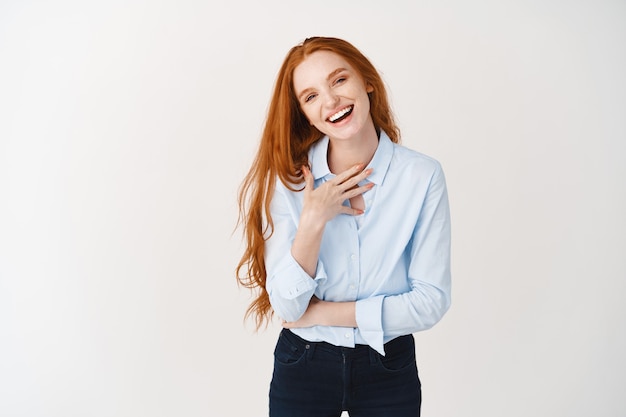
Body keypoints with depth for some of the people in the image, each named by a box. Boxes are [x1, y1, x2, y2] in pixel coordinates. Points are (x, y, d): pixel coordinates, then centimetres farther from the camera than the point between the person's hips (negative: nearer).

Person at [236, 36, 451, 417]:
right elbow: (286, 306, -13)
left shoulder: (423, 176, -13)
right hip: (302, 368, 1)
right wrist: (313, 221, -26)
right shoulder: (288, 179, -10)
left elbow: (431, 301, -13)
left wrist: (321, 313, -13)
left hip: (389, 369, 0)